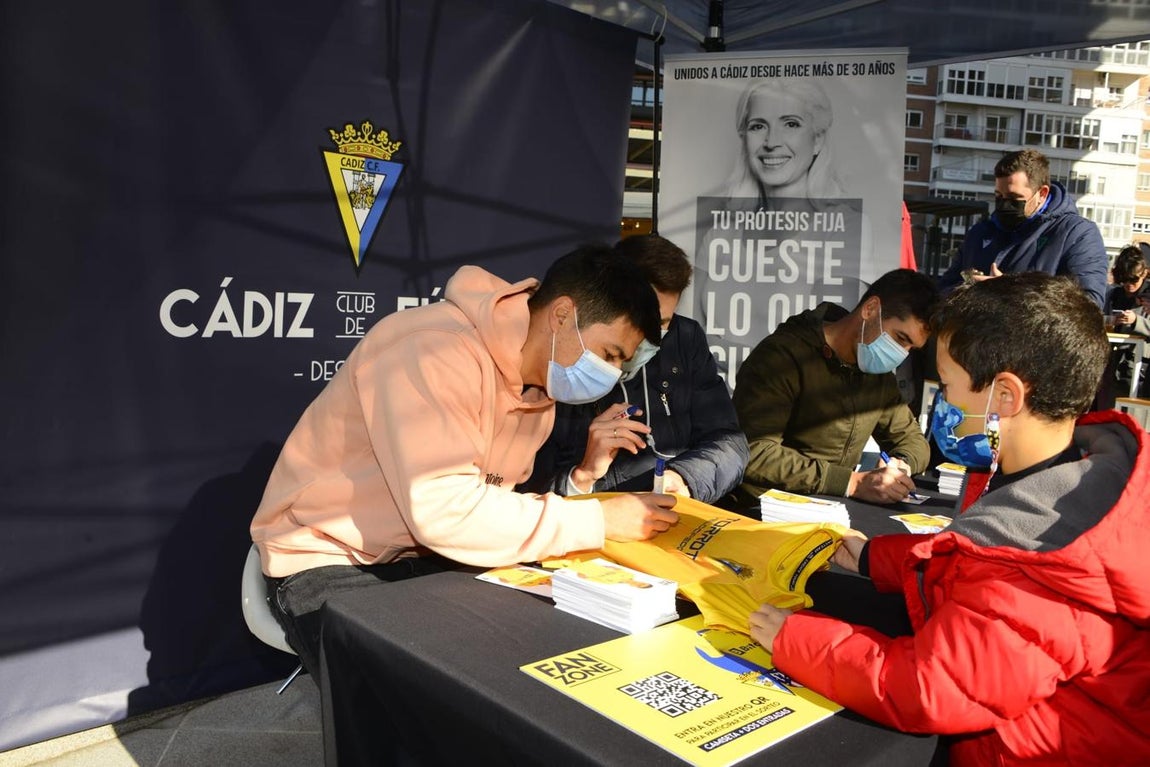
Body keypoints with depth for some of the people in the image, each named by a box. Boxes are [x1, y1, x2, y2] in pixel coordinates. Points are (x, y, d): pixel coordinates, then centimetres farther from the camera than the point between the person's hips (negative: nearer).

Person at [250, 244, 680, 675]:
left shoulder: (538, 382, 1)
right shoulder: (436, 351, -27)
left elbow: (498, 503, -1)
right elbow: (443, 511, -36)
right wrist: (597, 519, -30)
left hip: (429, 555, 7)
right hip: (331, 562, -7)